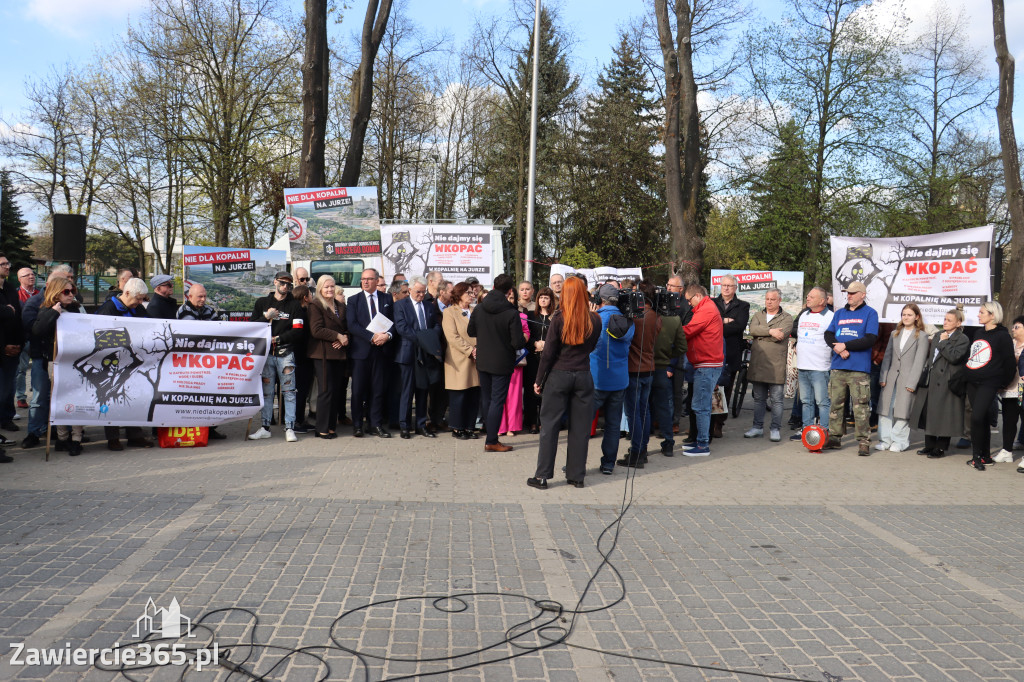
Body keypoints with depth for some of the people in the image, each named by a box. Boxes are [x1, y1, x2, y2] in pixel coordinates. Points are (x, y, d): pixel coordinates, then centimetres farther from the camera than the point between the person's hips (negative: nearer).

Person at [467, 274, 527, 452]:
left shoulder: (478, 309, -2)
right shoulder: (511, 313, -18)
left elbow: (470, 332, 11)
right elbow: (518, 343, -18)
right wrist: (525, 339, 3)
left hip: (482, 362, 5)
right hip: (502, 363, -5)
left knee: (486, 399, 15)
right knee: (497, 401, 0)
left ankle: (490, 436, 23)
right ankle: (491, 441, 2)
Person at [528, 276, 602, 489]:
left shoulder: (559, 319, -9)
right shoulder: (594, 320, -1)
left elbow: (548, 353, -5)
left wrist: (539, 379, 2)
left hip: (559, 375, -2)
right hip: (583, 376, 3)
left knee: (550, 425, 4)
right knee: (580, 427, 9)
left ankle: (542, 476, 7)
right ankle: (576, 476, 15)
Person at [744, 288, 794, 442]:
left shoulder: (787, 318, 3)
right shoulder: (757, 316, 15)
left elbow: (781, 334, -15)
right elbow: (753, 329, -6)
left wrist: (759, 336, -8)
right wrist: (770, 331, -17)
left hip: (776, 365, -4)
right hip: (757, 364, 4)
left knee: (776, 400, 1)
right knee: (759, 399, 11)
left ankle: (775, 429, 9)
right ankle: (757, 427, 19)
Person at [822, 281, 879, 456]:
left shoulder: (870, 313, 2)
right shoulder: (839, 313, 17)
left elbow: (870, 339, -8)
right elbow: (828, 335, 9)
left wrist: (845, 346, -13)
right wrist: (837, 347, -10)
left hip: (859, 369, -5)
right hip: (838, 367, 5)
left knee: (861, 406, -6)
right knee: (835, 404, 8)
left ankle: (863, 441, 0)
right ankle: (834, 437, 17)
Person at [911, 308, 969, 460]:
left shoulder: (962, 339, -6)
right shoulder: (937, 336, 16)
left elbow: (954, 357, -21)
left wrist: (943, 342, -13)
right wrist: (926, 368, 12)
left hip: (945, 383, -7)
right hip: (931, 380, 7)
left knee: (943, 415, -1)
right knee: (929, 413, 11)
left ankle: (941, 448, 10)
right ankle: (929, 445, 22)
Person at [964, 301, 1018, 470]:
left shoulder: (1002, 336, -7)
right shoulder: (978, 334, 14)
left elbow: (1009, 362, -5)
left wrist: (1003, 384, 1)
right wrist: (966, 373, 18)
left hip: (989, 384, -7)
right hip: (972, 383, 7)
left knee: (977, 418, -16)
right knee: (982, 419, 11)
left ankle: (977, 456, -7)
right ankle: (985, 456, 18)